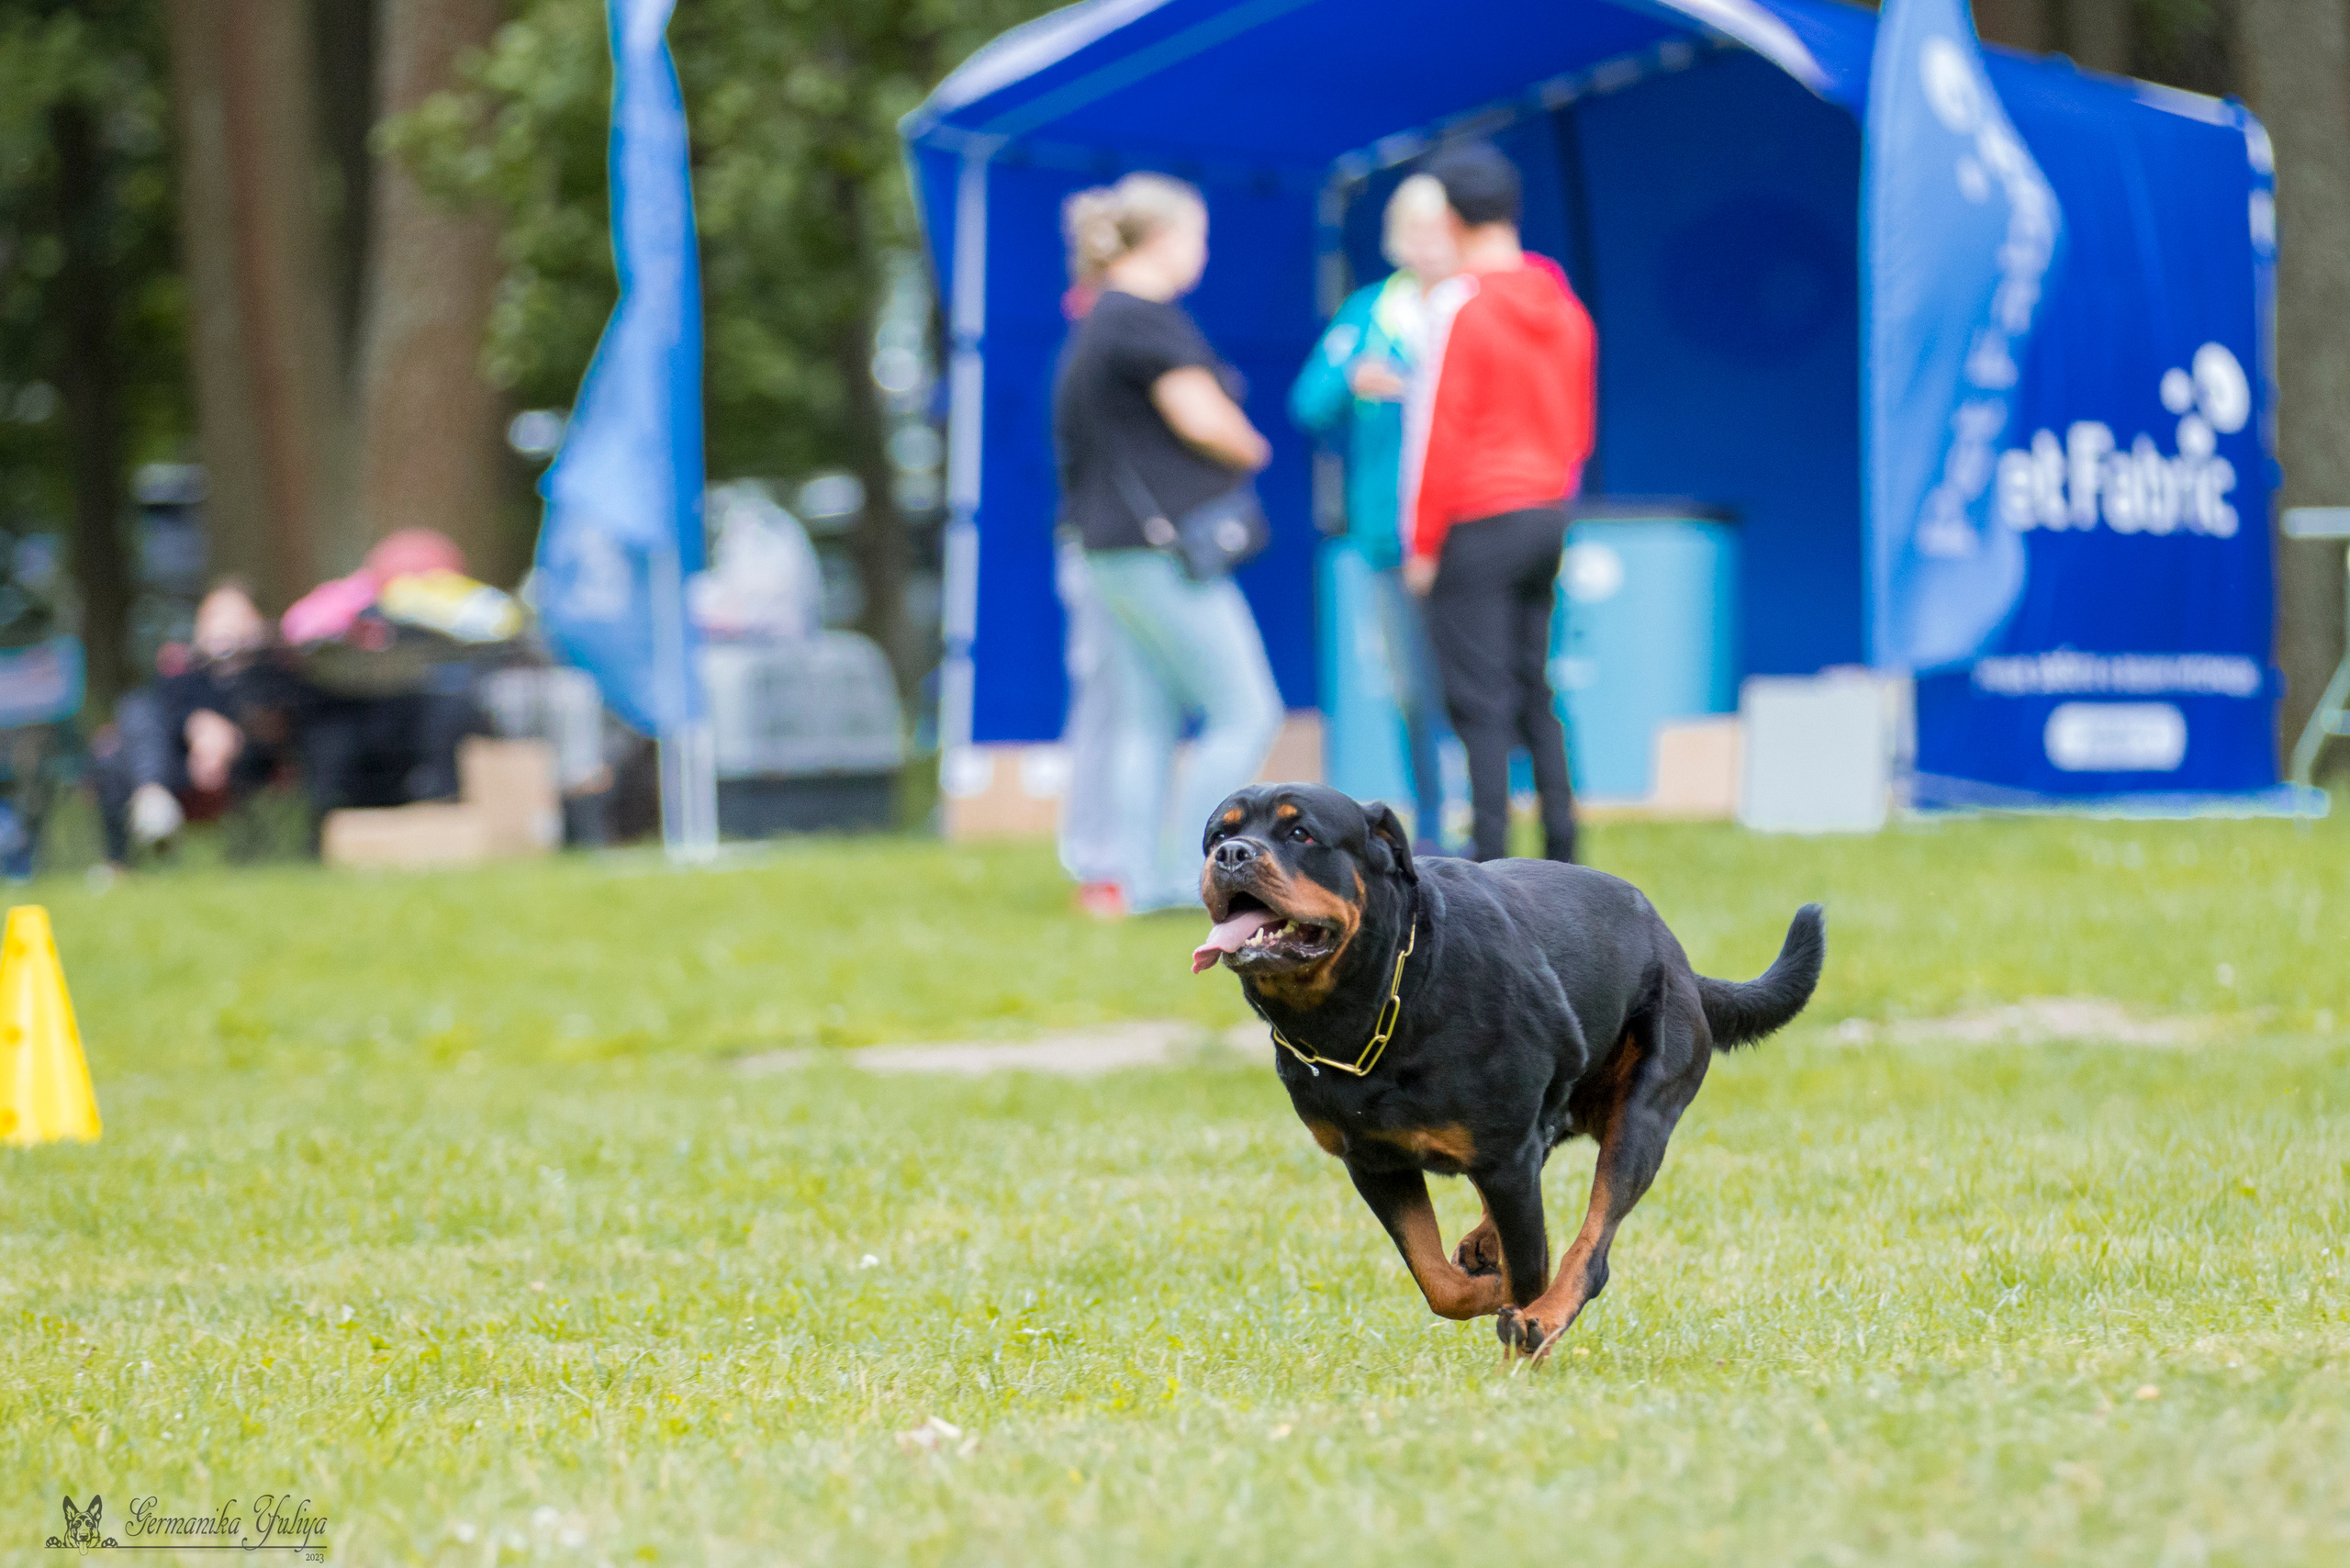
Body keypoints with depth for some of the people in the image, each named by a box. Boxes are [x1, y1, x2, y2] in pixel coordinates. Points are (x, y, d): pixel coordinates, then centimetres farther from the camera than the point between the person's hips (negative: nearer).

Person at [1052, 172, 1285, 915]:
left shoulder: (1094, 323, 17)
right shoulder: (1147, 318, -13)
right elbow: (1202, 420, -16)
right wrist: (1251, 449, 4)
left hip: (1112, 545, 10)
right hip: (1164, 544, -10)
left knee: (1145, 718, 10)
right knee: (1247, 712, -5)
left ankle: (1143, 876, 7)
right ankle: (1188, 873, -7)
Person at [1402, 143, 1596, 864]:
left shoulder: (1460, 306, -14)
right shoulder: (1562, 304, 8)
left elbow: (1437, 432, -12)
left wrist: (1421, 542, -6)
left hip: (1477, 525, -7)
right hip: (1548, 514, 7)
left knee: (1479, 700, -5)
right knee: (1533, 691, 16)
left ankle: (1492, 855, -8)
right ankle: (1562, 850, 15)